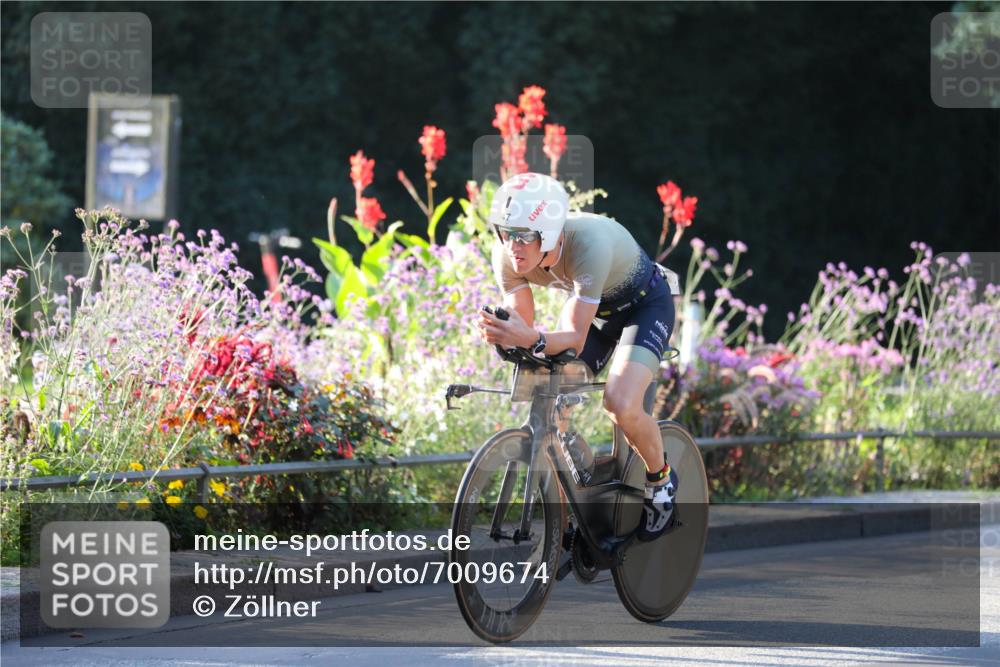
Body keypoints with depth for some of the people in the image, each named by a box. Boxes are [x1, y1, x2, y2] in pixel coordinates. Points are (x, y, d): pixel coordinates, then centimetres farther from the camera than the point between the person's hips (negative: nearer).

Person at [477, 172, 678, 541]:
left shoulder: (589, 243, -40)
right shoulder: (508, 255, -24)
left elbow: (575, 337, -38)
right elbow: (524, 325, -17)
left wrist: (533, 340, -58)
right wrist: (502, 335, -40)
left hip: (644, 306, -6)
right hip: (593, 309, 6)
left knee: (620, 404, -27)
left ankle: (660, 479, 3)